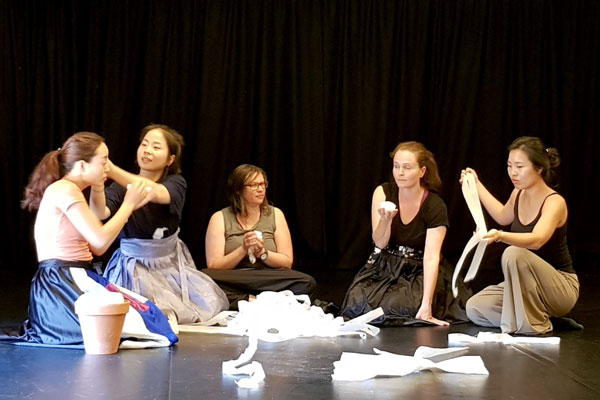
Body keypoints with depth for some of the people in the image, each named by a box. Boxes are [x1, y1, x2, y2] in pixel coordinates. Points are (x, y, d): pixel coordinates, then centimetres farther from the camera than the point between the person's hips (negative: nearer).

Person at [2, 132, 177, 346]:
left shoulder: (69, 192, 19)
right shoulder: (64, 190, -12)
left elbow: (96, 248, 13)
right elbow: (100, 240, -17)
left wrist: (129, 207, 13)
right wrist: (128, 204, -5)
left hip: (74, 280, 11)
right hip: (61, 283, -11)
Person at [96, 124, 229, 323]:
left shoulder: (176, 183, -8)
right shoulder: (120, 187, -9)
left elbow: (155, 193, -33)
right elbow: (100, 213, -30)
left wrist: (112, 171, -46)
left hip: (171, 264, 3)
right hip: (135, 266, -3)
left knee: (209, 305, -7)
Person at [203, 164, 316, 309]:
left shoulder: (275, 215, 11)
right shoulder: (220, 219, 5)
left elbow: (287, 262, 7)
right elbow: (213, 266, -3)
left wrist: (263, 253, -11)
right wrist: (242, 250, -14)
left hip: (269, 282, 2)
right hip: (233, 284, -2)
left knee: (307, 282, -28)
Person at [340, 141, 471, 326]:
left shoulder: (435, 206, -15)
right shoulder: (383, 193, -6)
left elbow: (431, 257, -23)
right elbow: (380, 243, -11)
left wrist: (426, 308, -32)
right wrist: (386, 219, -34)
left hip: (419, 274, -3)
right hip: (384, 269, 3)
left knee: (398, 306, -28)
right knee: (359, 304, -22)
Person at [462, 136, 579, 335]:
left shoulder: (555, 202, -19)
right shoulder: (519, 194, 3)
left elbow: (537, 240, -39)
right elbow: (503, 216, 29)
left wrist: (500, 236, -57)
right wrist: (477, 185, 29)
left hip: (561, 287, -7)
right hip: (526, 287, 7)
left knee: (513, 254, -34)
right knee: (474, 308, -13)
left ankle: (533, 325, -19)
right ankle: (537, 316, 4)